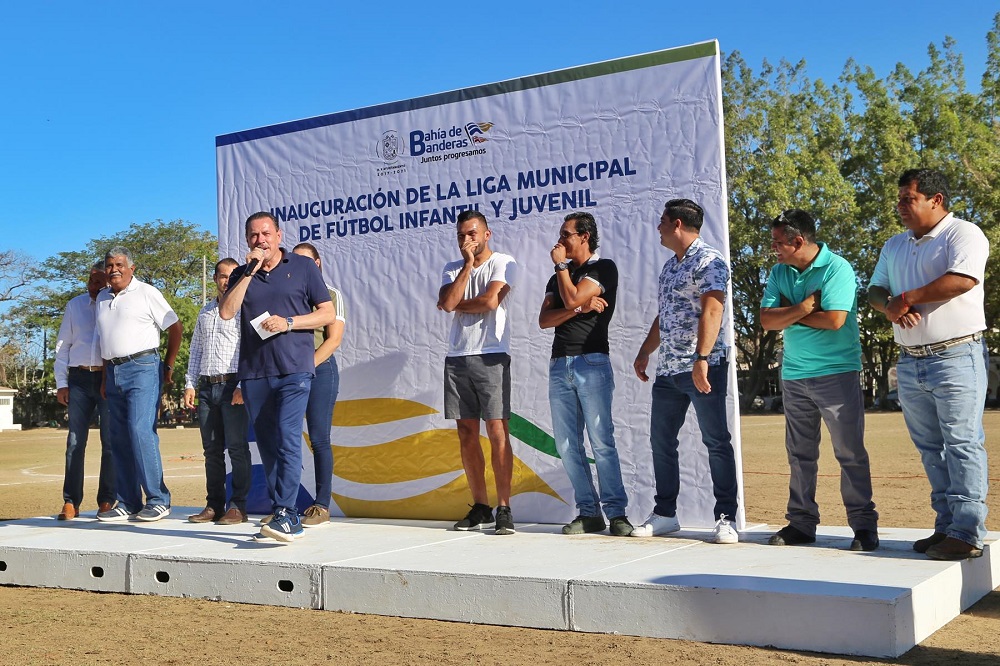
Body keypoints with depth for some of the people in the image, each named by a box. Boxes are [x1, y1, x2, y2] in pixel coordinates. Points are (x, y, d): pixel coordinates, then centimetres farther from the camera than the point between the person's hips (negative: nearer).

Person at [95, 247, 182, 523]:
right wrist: (105, 376, 17)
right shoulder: (103, 298, 18)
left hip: (142, 368, -7)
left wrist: (168, 366, -1)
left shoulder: (146, 293, -1)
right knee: (119, 438, 6)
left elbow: (175, 328, -1)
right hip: (113, 372, 7)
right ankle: (127, 504, 10)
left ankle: (158, 500, -11)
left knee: (141, 431, -16)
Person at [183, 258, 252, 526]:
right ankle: (214, 505, 13)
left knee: (237, 448, -7)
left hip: (232, 385, -6)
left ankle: (238, 507, -4)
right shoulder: (205, 312, 20)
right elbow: (195, 351, 22)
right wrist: (190, 384, 11)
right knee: (212, 449, 8)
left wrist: (242, 387, -16)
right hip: (206, 386, 6)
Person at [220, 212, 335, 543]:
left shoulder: (303, 267, 6)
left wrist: (288, 323, -10)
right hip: (253, 373, 4)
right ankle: (284, 516, 13)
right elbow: (226, 311, -2)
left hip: (293, 370, -4)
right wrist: (250, 271, -6)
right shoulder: (242, 274, 15)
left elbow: (327, 313, 4)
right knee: (268, 446, 6)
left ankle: (284, 514, -19)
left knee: (287, 440, -16)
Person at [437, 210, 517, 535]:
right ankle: (480, 508, 13)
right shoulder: (452, 269, 16)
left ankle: (503, 509, -6)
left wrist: (456, 305, 1)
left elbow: (490, 301, -13)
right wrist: (468, 264, -4)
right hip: (457, 358, 5)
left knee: (497, 431, -9)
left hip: (491, 356, -5)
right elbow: (448, 303, -3)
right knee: (466, 435, 6)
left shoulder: (503, 263, 2)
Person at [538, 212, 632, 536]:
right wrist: (582, 308, -7)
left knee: (601, 441, -9)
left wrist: (561, 265, 1)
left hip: (591, 362, -7)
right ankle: (588, 512, 7)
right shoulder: (559, 276, 22)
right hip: (559, 364, 7)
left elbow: (572, 299, -13)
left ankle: (616, 512, -5)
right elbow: (544, 319, 8)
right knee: (567, 445, 2)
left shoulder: (604, 268, 2)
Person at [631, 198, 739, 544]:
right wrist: (644, 352, 25)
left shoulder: (709, 260, -9)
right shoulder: (670, 266, 19)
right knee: (661, 440, 10)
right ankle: (664, 514, 19)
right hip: (667, 369, 9)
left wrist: (702, 358, -29)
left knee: (717, 441, -3)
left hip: (703, 368, -9)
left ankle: (726, 518, 2)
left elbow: (711, 311, -20)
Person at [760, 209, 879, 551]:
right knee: (800, 454, 10)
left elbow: (834, 319, -22)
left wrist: (790, 313, -10)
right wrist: (804, 308, -15)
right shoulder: (780, 273, 9)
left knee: (850, 452, -3)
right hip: (793, 375, 6)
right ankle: (801, 523, 18)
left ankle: (864, 525, 4)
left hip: (836, 373, -6)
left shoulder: (837, 268, -10)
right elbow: (767, 319, -1)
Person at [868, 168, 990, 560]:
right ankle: (946, 526, 15)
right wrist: (889, 307, -7)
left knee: (962, 445, -7)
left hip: (956, 357, -7)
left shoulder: (963, 234, -4)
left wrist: (906, 298, -12)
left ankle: (967, 533, -5)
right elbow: (875, 290, 17)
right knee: (930, 449, 9)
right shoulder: (894, 246, 19)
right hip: (910, 363, 8)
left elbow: (962, 279, -21)